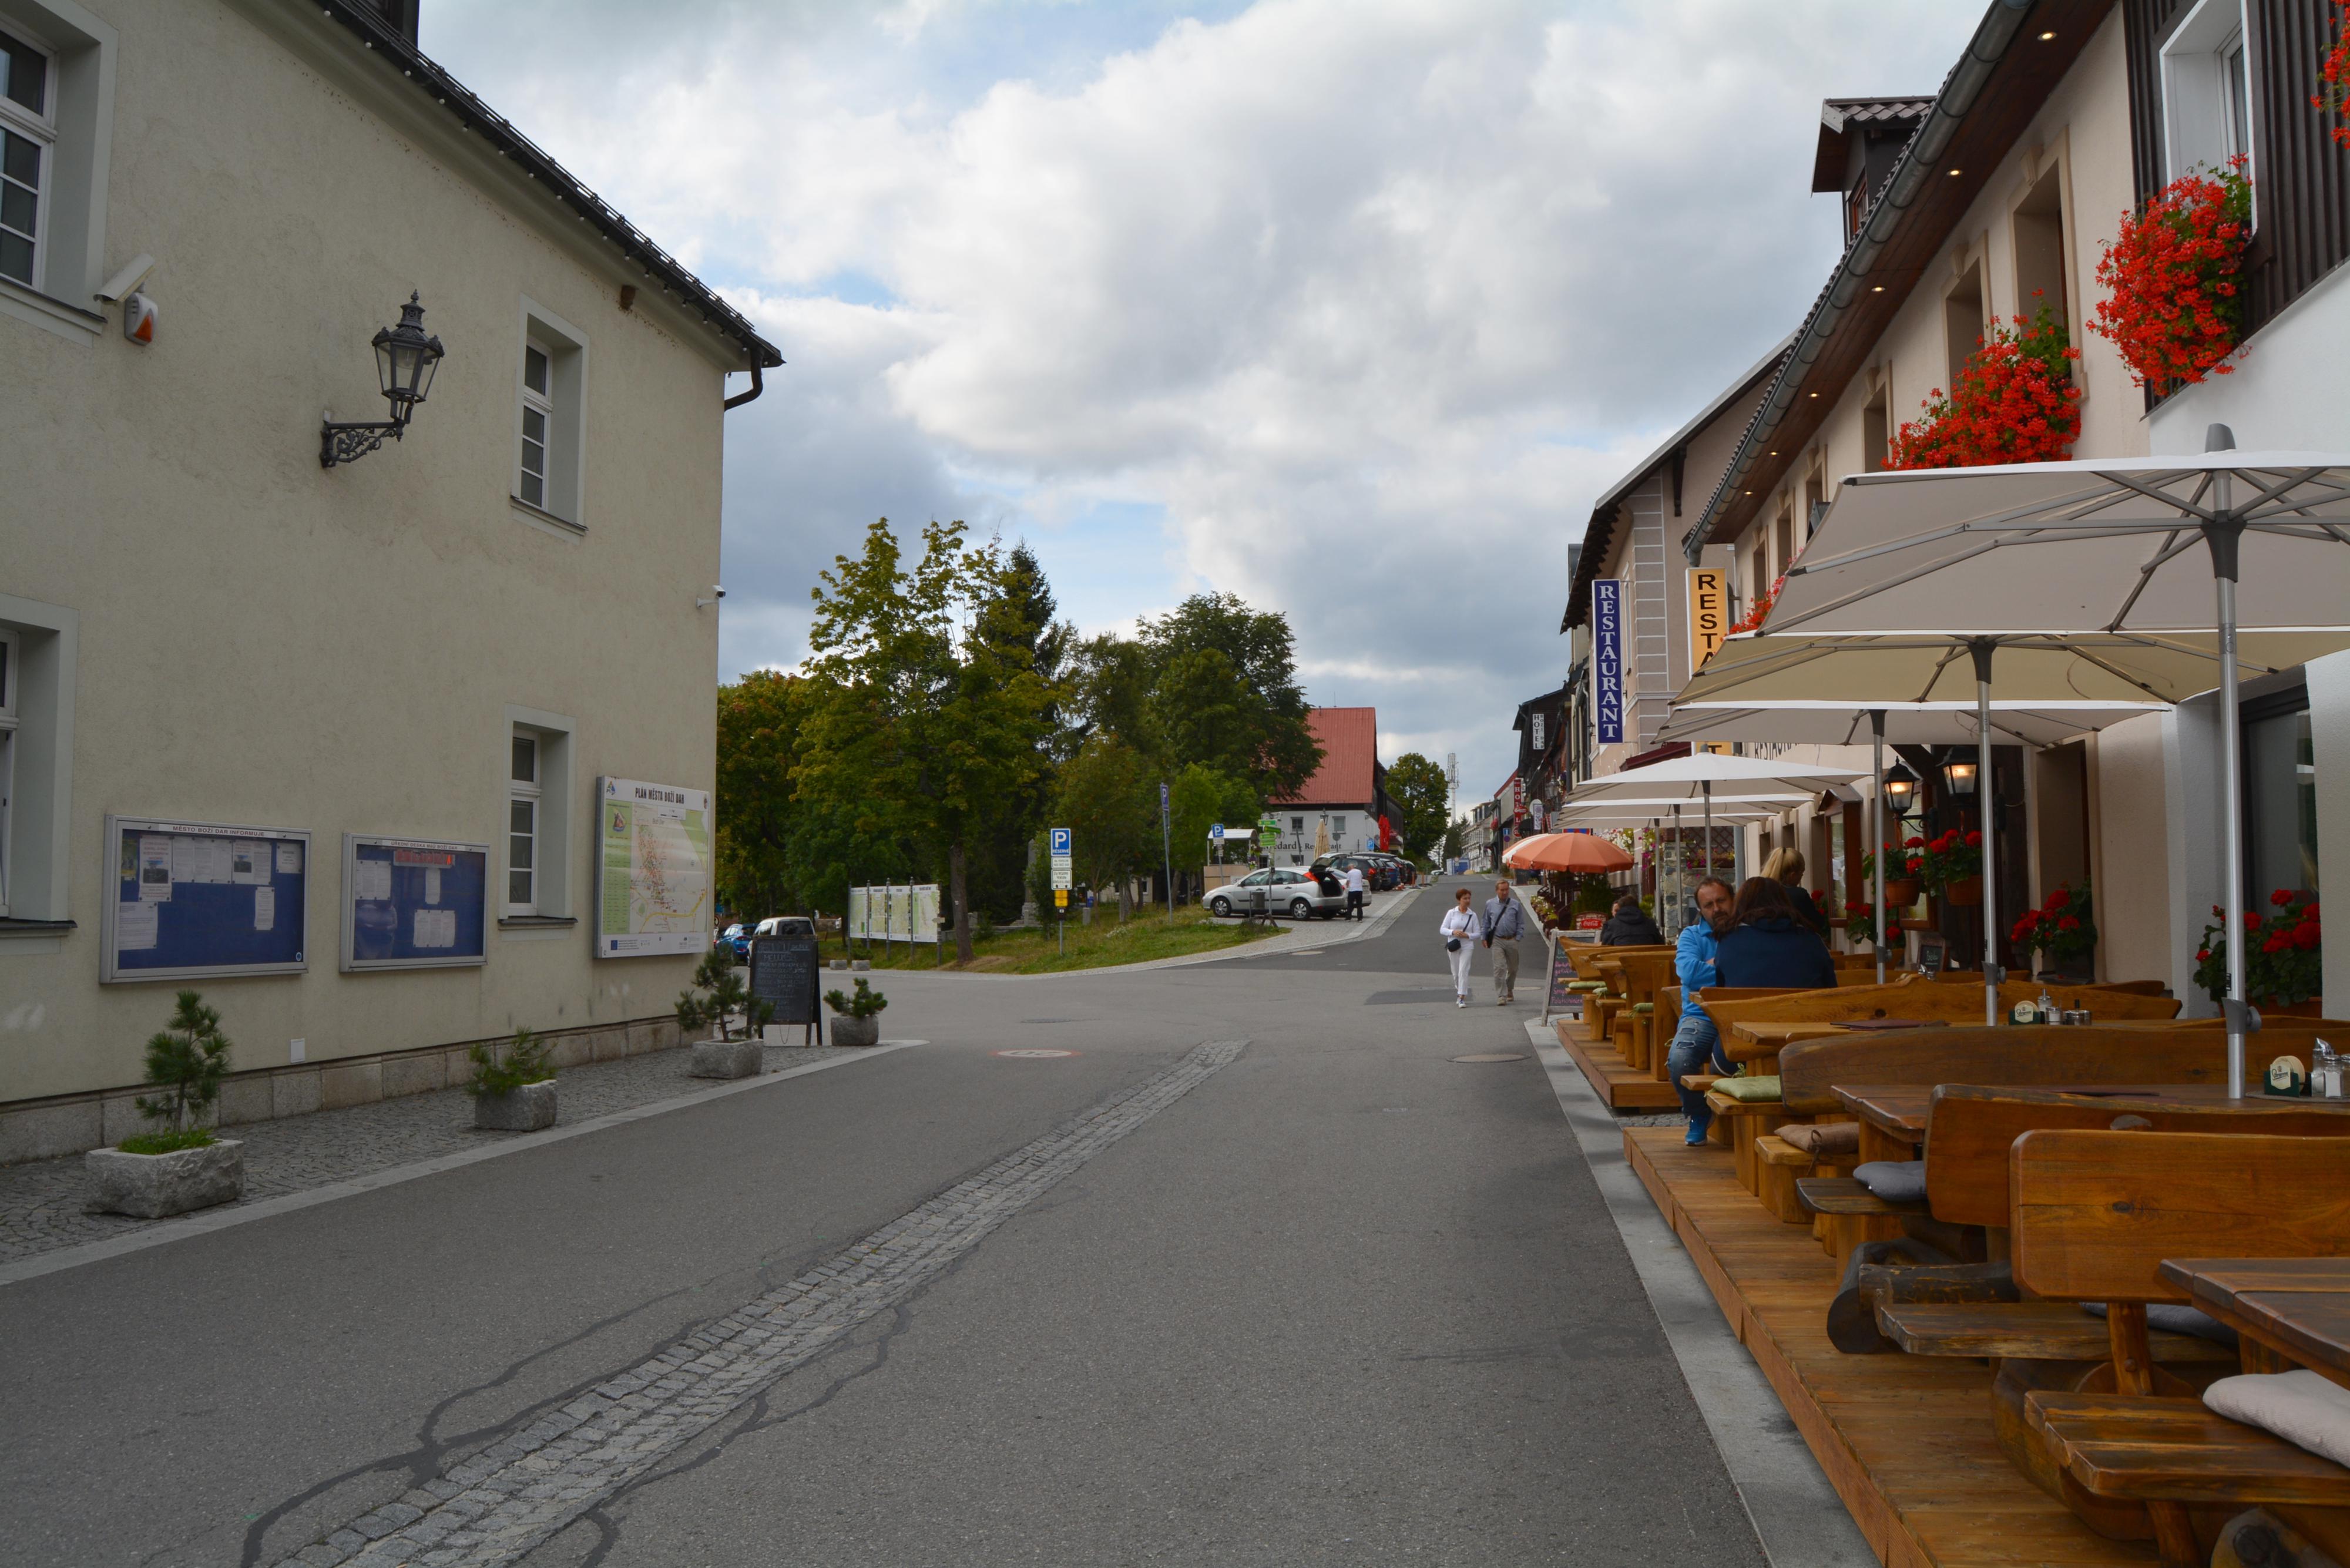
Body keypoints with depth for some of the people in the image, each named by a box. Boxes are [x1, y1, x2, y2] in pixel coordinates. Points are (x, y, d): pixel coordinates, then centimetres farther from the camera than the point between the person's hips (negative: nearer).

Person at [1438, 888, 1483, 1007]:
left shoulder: (1473, 915, 0)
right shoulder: (1451, 913, 0)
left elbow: (1478, 933, 3)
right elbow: (1442, 929, -1)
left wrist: (1467, 935, -16)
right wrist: (1453, 932, -19)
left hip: (1467, 947, -1)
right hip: (1453, 946, 1)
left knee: (1463, 971, -14)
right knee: (1456, 973, 10)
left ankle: (1462, 998, -14)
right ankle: (1460, 994, 34)